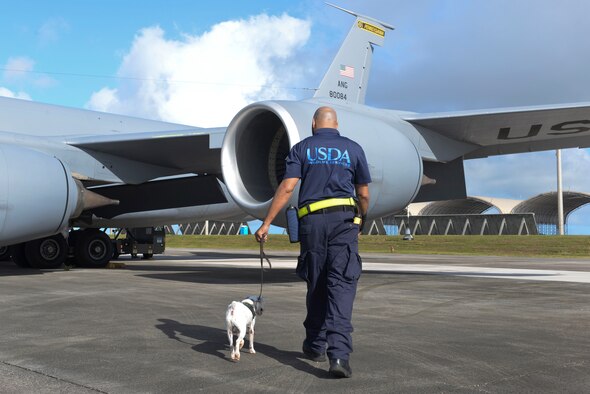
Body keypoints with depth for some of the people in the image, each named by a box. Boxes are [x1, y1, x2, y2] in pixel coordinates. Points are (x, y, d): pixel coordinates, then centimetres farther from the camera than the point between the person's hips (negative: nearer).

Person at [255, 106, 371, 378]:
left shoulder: (302, 148, 10)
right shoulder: (353, 149, 12)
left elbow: (287, 187, -2)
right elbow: (363, 194, 12)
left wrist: (266, 223, -3)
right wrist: (359, 223, 27)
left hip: (311, 221, 1)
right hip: (344, 219, -1)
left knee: (316, 286, 13)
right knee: (341, 286, -6)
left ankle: (315, 346, 24)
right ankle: (339, 353, -20)